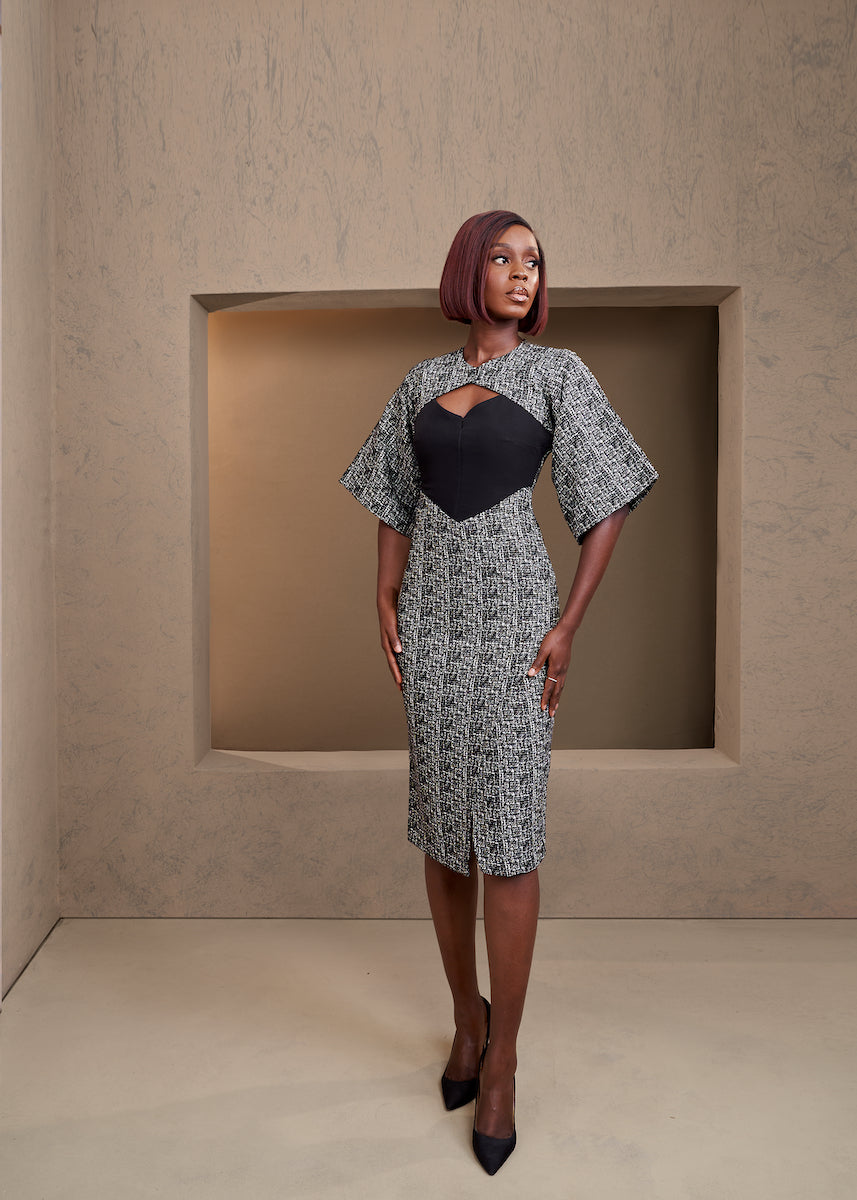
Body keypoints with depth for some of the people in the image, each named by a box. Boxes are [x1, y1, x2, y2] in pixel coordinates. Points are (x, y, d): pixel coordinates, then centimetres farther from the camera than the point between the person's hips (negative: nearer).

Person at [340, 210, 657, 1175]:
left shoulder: (557, 371, 2)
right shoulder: (421, 382, 12)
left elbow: (608, 504, -1)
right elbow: (396, 504, 15)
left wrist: (568, 626, -9)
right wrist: (386, 605, 1)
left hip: (513, 610, -3)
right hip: (433, 613, 4)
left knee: (508, 837, -4)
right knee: (441, 825, 9)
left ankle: (501, 1060, 14)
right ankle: (466, 1013, 30)